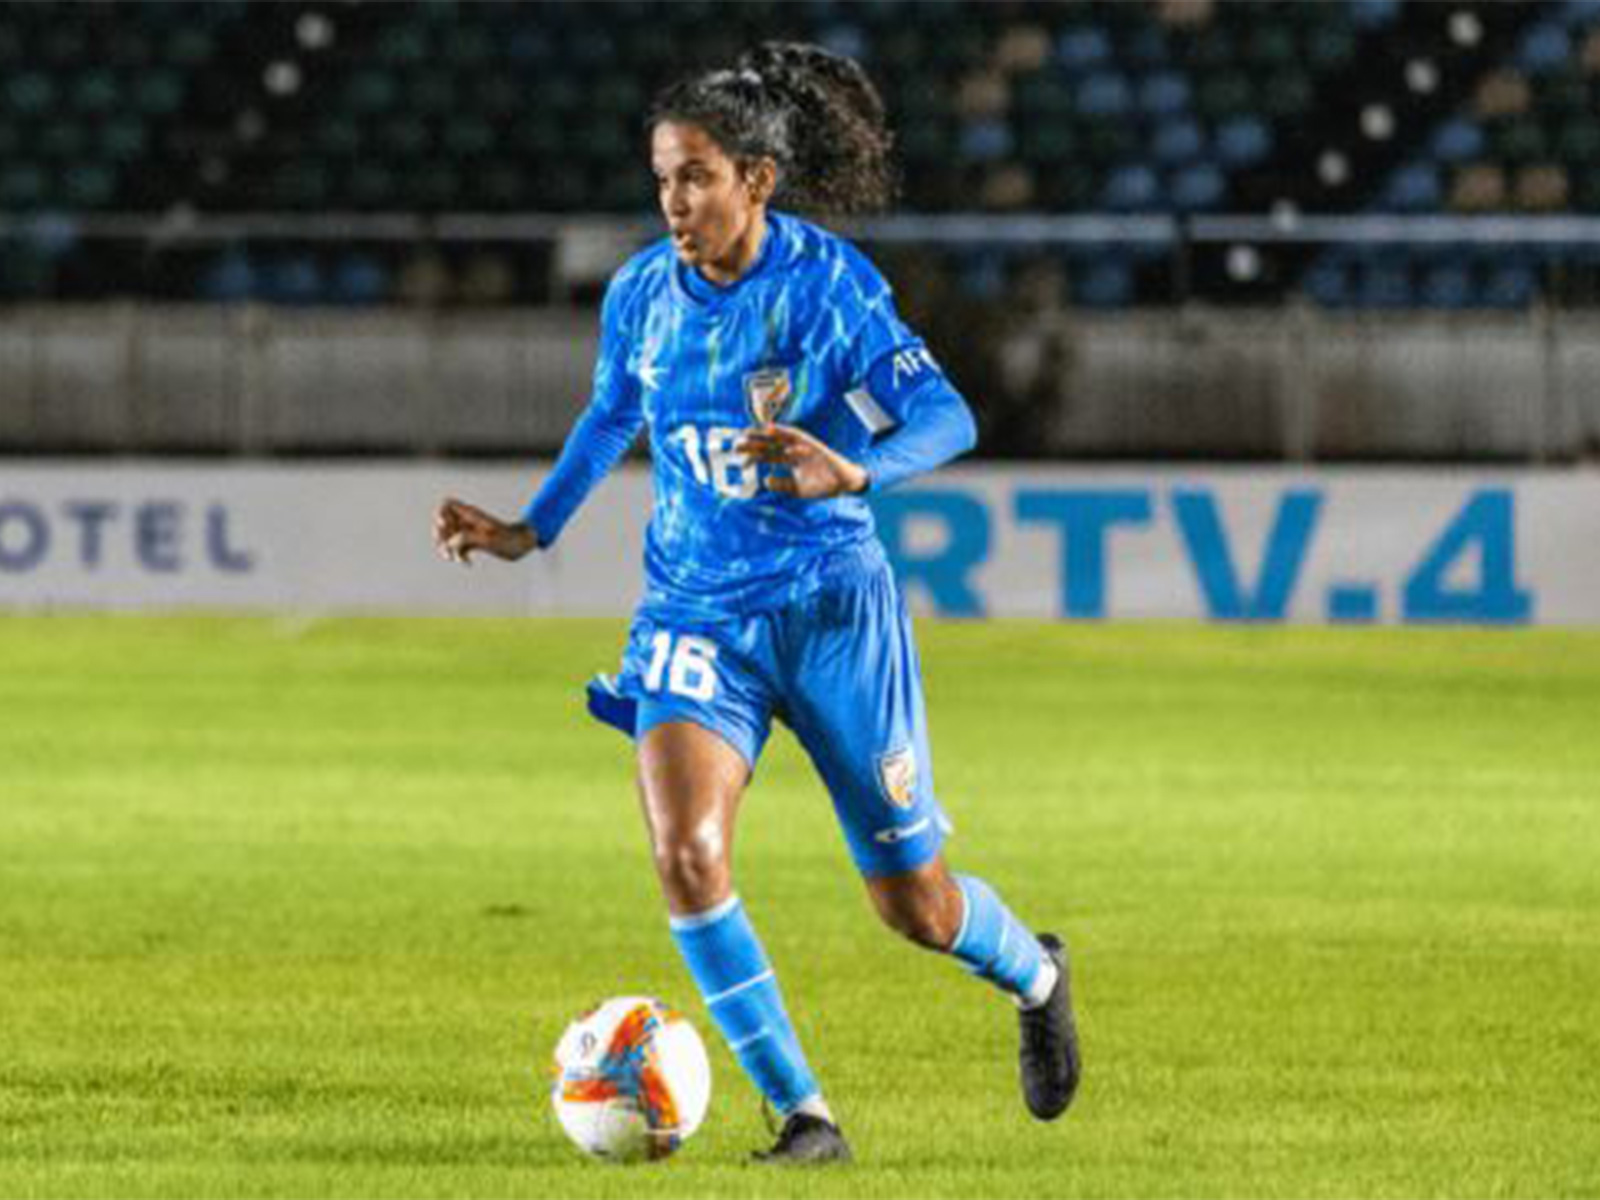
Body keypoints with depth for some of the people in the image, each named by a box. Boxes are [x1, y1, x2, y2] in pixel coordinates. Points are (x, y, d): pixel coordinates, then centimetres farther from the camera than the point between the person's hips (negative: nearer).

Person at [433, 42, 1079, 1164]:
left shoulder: (827, 283, -14)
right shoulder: (641, 292, 0)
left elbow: (947, 417, -19)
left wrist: (853, 472, -37)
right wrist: (531, 532, 14)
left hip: (830, 607, -3)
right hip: (696, 614, 3)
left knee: (915, 907, 7)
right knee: (686, 857, -23)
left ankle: (1035, 976, 43)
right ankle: (805, 1115, -12)